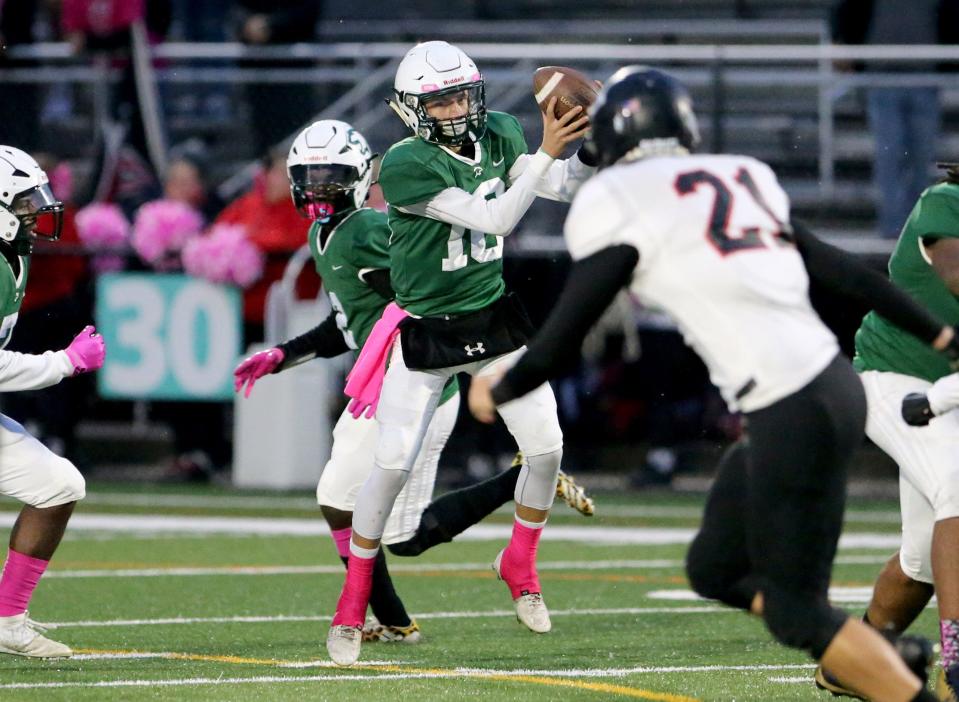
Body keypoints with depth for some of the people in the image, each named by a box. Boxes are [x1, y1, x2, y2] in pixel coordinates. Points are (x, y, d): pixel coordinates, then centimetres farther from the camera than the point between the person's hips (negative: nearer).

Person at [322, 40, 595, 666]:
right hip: (425, 332, -5)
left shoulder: (498, 135, -3)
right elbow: (494, 219, -28)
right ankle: (353, 603, 8)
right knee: (392, 466, -7)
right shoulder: (406, 166, -23)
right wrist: (546, 153, -34)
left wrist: (590, 143, -20)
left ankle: (520, 565, 22)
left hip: (495, 321, 5)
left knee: (547, 448, -3)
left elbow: (569, 186, -1)